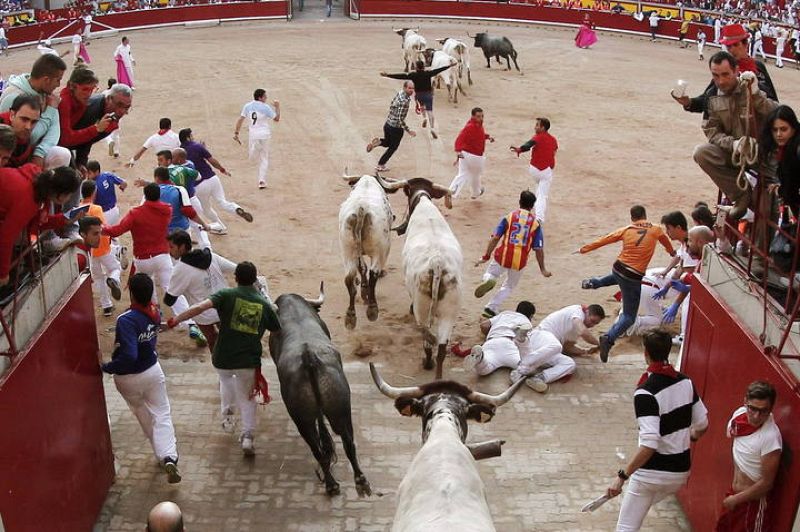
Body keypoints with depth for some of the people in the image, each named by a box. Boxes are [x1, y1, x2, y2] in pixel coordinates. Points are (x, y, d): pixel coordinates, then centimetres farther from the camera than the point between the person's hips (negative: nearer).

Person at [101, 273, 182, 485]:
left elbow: (129, 356, -36)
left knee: (144, 416, 22)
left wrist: (107, 367, -22)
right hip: (152, 371, 4)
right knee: (161, 415, 9)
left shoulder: (126, 320, -31)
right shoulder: (155, 313, -9)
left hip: (128, 378, -4)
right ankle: (169, 456, -9)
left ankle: (162, 449, 37)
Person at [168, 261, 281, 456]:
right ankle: (248, 437, 10)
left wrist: (176, 320, -14)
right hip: (249, 362, 0)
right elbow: (278, 330, 17)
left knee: (226, 376, 36)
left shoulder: (227, 295, -3)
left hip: (222, 360, 0)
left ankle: (227, 413, 31)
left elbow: (201, 306, -18)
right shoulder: (264, 304, 5)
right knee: (247, 398, 21)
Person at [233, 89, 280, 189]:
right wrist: (277, 107, 16)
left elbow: (240, 120, -1)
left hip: (253, 135, 1)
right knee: (264, 159, 7)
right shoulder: (265, 107, -6)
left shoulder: (247, 106, 3)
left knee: (253, 158, 18)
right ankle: (262, 180, 3)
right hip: (264, 135, -1)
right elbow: (277, 119, 3)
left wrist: (236, 133, 3)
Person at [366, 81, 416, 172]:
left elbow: (391, 106, 14)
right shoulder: (404, 101, -27)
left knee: (387, 143, 30)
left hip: (387, 124, 8)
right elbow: (400, 119, -28)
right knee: (393, 147, 14)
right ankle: (380, 166, 21)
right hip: (396, 128, -8)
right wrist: (408, 131, -21)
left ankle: (378, 142, 1)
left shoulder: (399, 93, 1)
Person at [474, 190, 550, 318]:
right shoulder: (535, 222, 1)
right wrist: (542, 269, 9)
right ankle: (491, 308, 12)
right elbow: (539, 249, 0)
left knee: (491, 273, 25)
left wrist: (486, 256, 1)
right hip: (520, 261, 1)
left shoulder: (509, 216, 1)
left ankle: (488, 280, -12)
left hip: (502, 256, -1)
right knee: (509, 286, 24)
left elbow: (495, 238, -4)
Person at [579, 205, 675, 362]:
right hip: (633, 277, -4)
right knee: (629, 316, 1)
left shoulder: (626, 230, 3)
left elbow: (604, 240, 10)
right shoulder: (656, 230, 0)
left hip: (618, 268, 4)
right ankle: (609, 339, -20)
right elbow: (666, 242, 22)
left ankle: (594, 283, 39)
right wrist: (672, 253, 44)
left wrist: (585, 249, 23)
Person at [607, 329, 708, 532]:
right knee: (638, 507, 29)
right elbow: (702, 424, 10)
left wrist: (622, 476, -22)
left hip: (652, 473, -7)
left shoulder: (645, 393, -23)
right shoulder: (685, 382, -2)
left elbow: (649, 445, -28)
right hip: (681, 471, 7)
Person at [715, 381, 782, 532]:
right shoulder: (740, 413, -10)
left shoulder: (770, 437, -30)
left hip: (753, 501, -7)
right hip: (734, 491, 7)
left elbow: (767, 483, -23)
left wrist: (736, 499, -14)